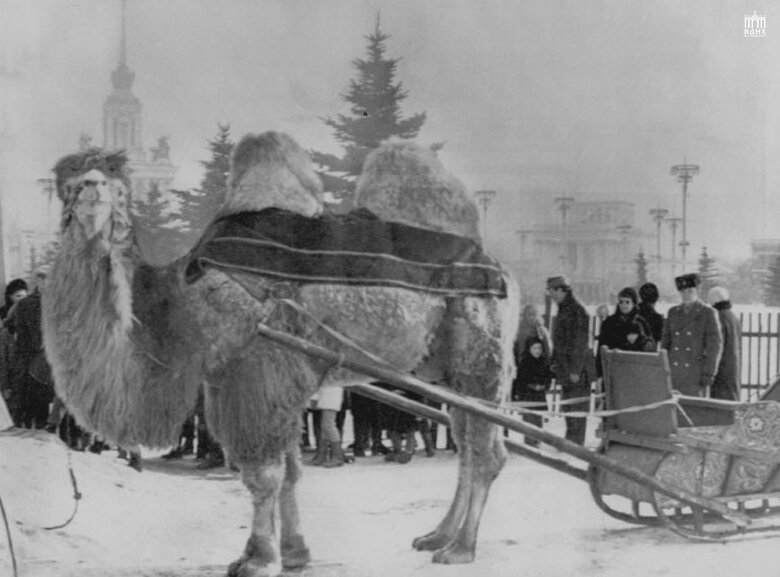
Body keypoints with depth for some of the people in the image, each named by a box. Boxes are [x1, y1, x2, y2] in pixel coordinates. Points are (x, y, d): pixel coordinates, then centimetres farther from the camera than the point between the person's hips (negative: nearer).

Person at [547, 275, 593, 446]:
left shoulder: (577, 310, -16)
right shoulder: (563, 309, 15)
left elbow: (580, 342, -19)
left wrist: (576, 369, -21)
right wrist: (555, 363, 22)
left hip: (577, 372, -10)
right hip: (565, 368, 10)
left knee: (576, 408, -6)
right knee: (568, 407, 14)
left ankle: (575, 443, -3)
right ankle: (571, 441, 20)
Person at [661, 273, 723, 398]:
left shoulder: (708, 313, -1)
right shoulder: (673, 312, 12)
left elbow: (715, 345, -4)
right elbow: (665, 342, 14)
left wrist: (708, 374, -9)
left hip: (697, 375, -4)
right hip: (674, 372, 4)